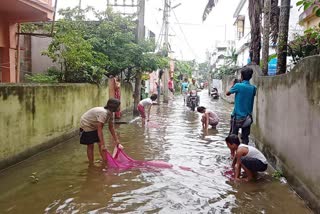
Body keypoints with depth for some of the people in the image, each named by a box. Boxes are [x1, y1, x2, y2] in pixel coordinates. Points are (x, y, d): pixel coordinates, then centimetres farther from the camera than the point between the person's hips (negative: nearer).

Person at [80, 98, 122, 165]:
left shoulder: (110, 113, -8)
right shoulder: (103, 113, -35)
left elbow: (111, 127, 3)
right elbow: (99, 129, -37)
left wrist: (116, 140, 3)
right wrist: (103, 144, -37)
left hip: (94, 126, 8)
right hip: (86, 125, -8)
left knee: (101, 144, 2)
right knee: (90, 145, -2)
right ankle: (91, 164, 9)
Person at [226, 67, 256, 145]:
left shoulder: (238, 86, -14)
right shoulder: (253, 88, 0)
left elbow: (228, 93, 1)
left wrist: (232, 85, 17)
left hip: (237, 116, -4)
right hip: (248, 117, 4)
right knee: (245, 137, 11)